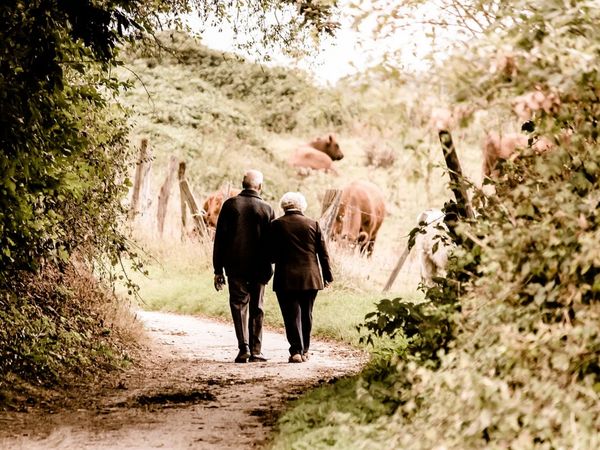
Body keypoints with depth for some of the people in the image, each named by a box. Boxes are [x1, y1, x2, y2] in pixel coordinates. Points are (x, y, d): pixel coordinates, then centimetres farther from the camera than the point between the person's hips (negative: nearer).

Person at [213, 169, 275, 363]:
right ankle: (255, 351, 9)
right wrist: (268, 267, 11)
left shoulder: (230, 205, -1)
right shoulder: (266, 209, -1)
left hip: (235, 266, 0)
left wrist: (218, 269, 3)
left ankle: (244, 347, -10)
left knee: (239, 305, 5)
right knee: (256, 308, 9)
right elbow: (272, 241, 1)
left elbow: (220, 238, -1)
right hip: (259, 267, 0)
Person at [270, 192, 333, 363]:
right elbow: (323, 252, 5)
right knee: (306, 315, 14)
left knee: (292, 315, 0)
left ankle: (296, 351, -8)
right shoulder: (313, 224, 3)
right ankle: (304, 350, 20)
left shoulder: (276, 225, -3)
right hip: (310, 277, 2)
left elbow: (272, 254, -3)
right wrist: (327, 275, 12)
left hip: (286, 278, -2)